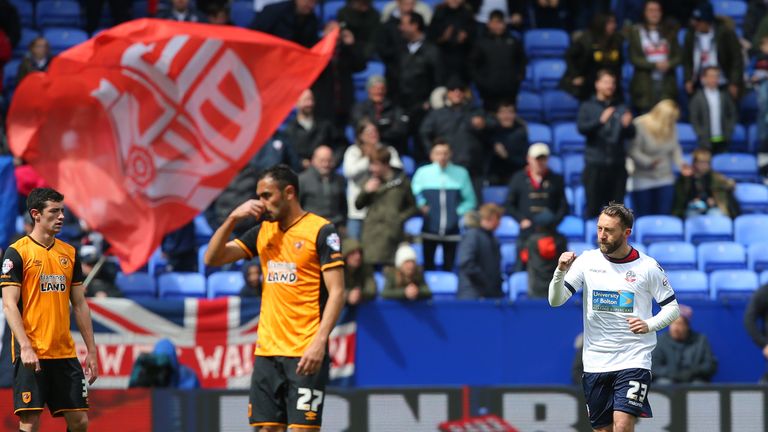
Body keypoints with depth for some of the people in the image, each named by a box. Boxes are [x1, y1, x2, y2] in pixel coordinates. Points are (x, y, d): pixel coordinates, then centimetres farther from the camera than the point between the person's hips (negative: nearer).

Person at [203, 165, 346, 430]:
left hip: (305, 354, -6)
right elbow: (212, 258, 13)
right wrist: (233, 218, -1)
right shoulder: (263, 232, 13)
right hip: (267, 351, 6)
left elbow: (336, 292, -10)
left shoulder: (320, 230, -5)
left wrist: (320, 341, -20)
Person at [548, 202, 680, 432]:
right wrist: (561, 271, -20)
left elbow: (672, 307, 5)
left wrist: (650, 325, -13)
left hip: (633, 361, -3)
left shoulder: (648, 267, -3)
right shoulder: (587, 261, 2)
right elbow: (555, 300, -2)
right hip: (595, 362, 3)